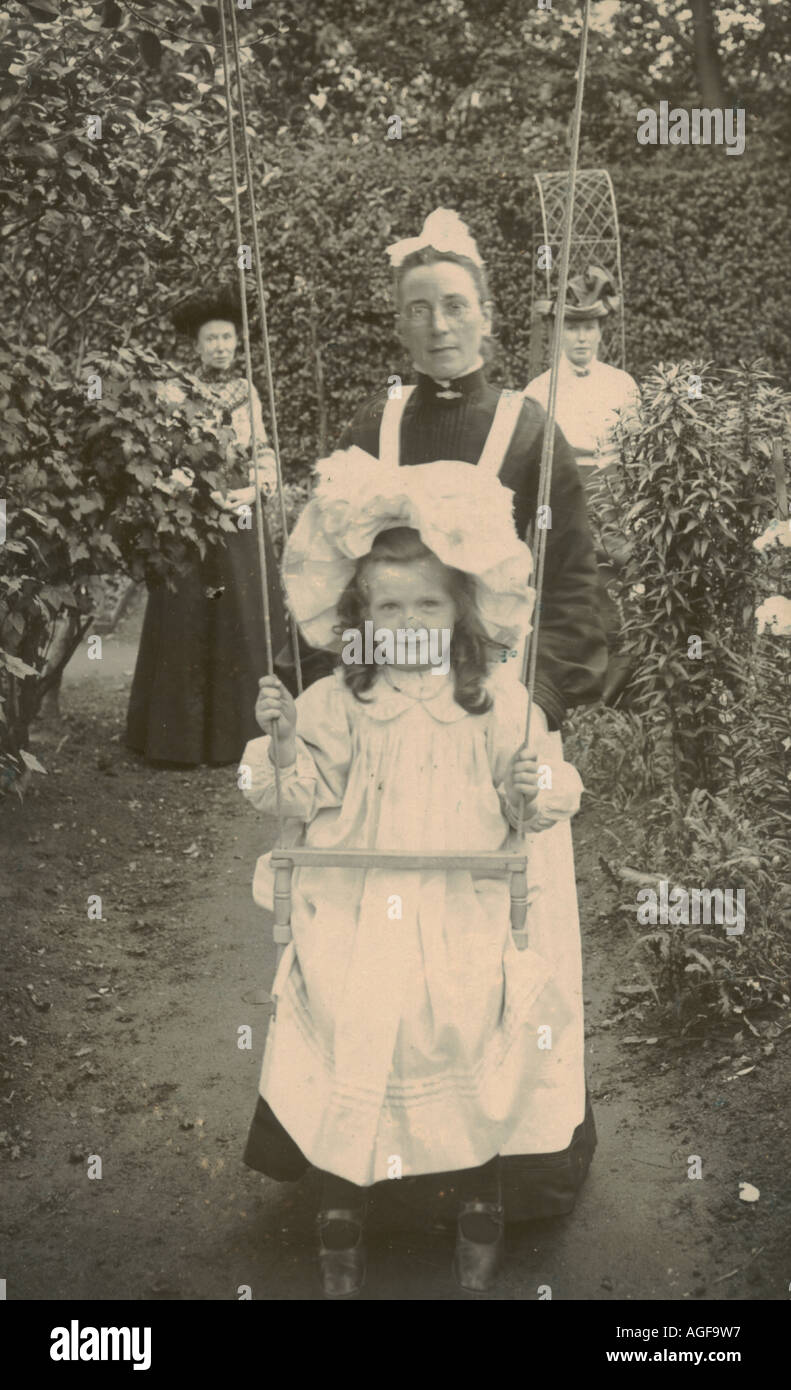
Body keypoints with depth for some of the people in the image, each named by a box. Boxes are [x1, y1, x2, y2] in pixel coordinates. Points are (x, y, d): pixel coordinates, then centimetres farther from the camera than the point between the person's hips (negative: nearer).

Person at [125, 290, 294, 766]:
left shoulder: (247, 392, 12)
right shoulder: (174, 391, -2)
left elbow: (264, 452, 12)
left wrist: (253, 490, -8)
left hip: (243, 519, 4)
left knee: (246, 623, 3)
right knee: (188, 626, -4)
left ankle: (241, 732, 12)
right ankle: (182, 735, 3)